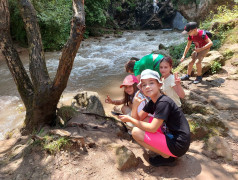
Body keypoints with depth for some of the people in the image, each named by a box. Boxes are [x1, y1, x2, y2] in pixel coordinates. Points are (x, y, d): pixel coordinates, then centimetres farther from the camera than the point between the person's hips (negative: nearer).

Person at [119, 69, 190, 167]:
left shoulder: (163, 102, -20)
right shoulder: (152, 102, 6)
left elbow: (153, 128, -22)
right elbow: (138, 119, 4)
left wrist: (130, 119, -13)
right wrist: (135, 105, -17)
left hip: (178, 146, -9)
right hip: (171, 136, 9)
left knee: (136, 132, -13)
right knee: (144, 120, 12)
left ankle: (167, 157, 1)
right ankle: (165, 151, 12)